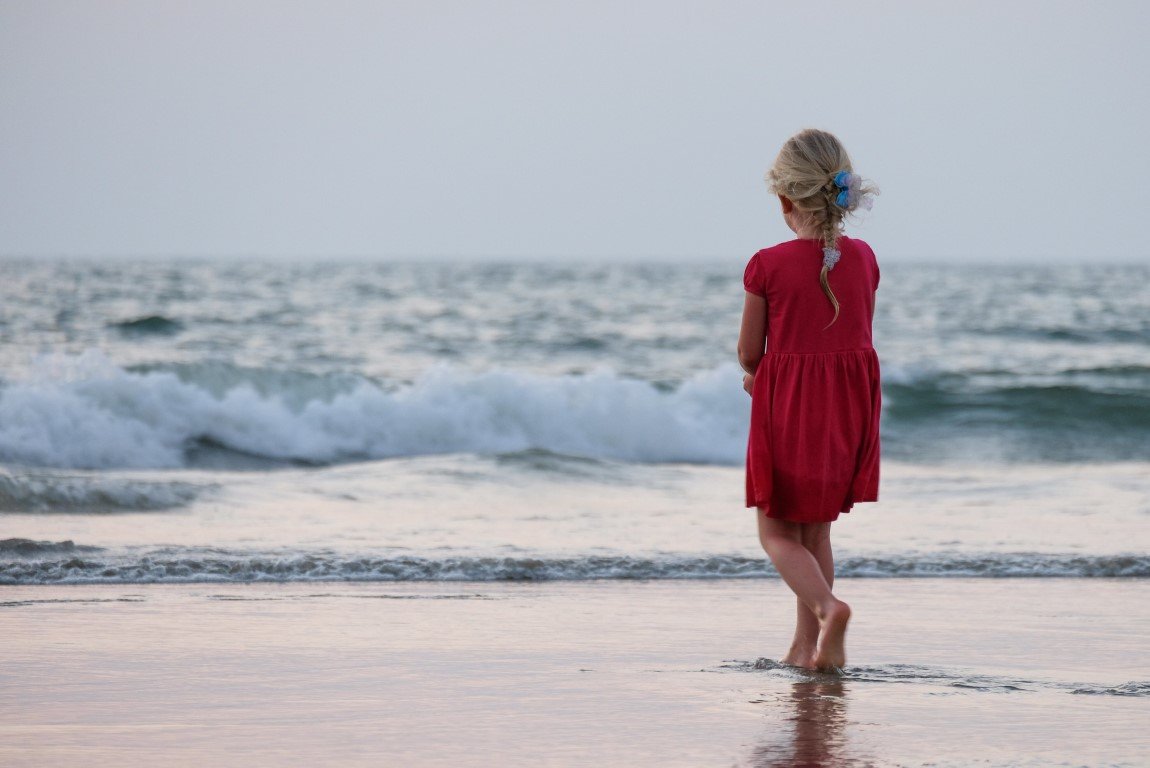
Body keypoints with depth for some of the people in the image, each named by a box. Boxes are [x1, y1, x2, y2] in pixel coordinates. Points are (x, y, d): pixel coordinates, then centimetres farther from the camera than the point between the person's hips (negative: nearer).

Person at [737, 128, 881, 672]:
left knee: (777, 532, 6)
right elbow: (857, 340, 9)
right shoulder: (862, 258, 0)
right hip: (850, 406, 4)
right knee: (816, 529, 18)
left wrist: (758, 375, 19)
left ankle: (826, 606, -22)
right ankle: (806, 645, 18)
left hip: (788, 406, -4)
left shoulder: (768, 265, -13)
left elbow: (749, 353, -5)